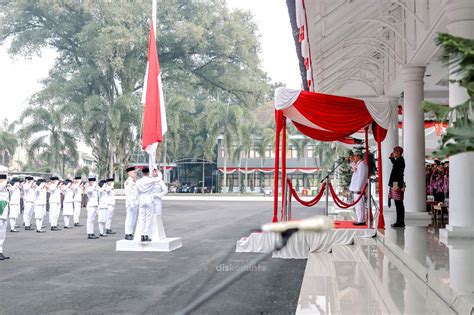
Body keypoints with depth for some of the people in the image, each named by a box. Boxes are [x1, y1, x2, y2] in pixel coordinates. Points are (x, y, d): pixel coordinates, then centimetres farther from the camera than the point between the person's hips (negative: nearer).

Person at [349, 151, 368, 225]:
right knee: (358, 204, 13)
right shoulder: (358, 164, 16)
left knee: (359, 204, -8)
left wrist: (358, 189, -23)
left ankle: (361, 221, -5)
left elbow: (361, 177, -21)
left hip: (359, 188, -10)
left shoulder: (362, 164, -15)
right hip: (356, 188, 10)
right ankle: (360, 220, 19)